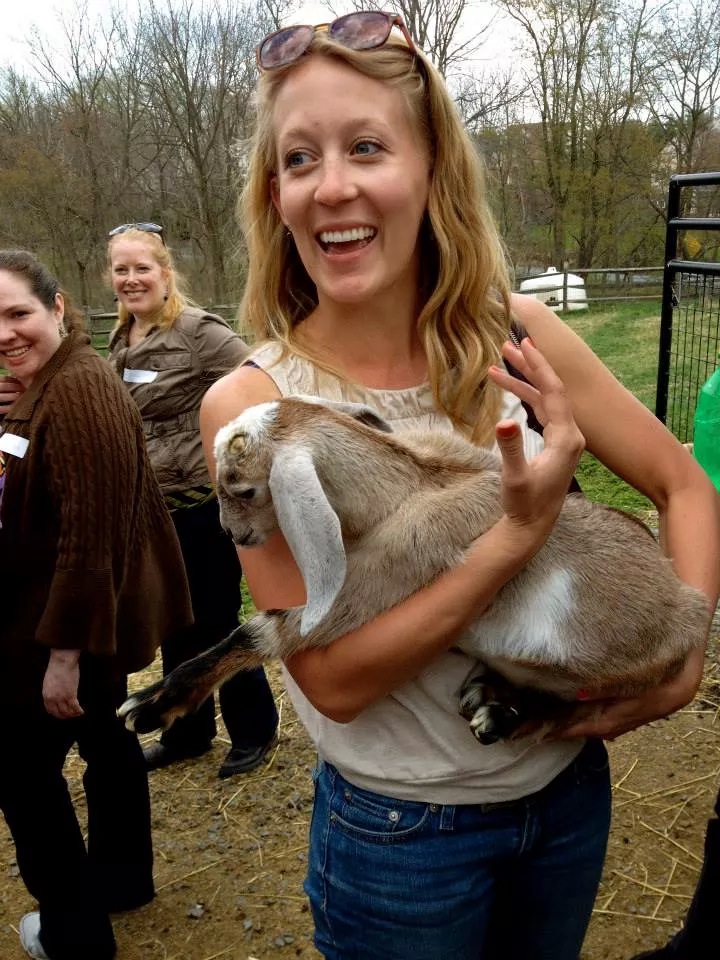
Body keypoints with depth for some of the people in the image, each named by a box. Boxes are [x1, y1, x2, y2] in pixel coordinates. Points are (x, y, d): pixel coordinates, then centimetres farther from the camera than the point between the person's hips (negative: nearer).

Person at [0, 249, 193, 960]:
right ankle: (121, 879, 42)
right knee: (105, 740, 22)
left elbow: (90, 533, -28)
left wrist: (65, 650, -25)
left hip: (63, 627, -10)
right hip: (91, 621, 10)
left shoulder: (80, 391, -24)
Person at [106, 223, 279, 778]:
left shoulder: (199, 331, -15)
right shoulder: (122, 342, 9)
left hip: (204, 506, -7)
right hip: (151, 508, 7)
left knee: (215, 623, 4)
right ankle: (187, 732, 36)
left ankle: (253, 731, 26)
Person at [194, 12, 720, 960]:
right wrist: (522, 531, -30)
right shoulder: (250, 402, -20)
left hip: (570, 785, 3)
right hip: (402, 832, -3)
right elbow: (332, 676, -22)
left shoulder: (517, 336, -12)